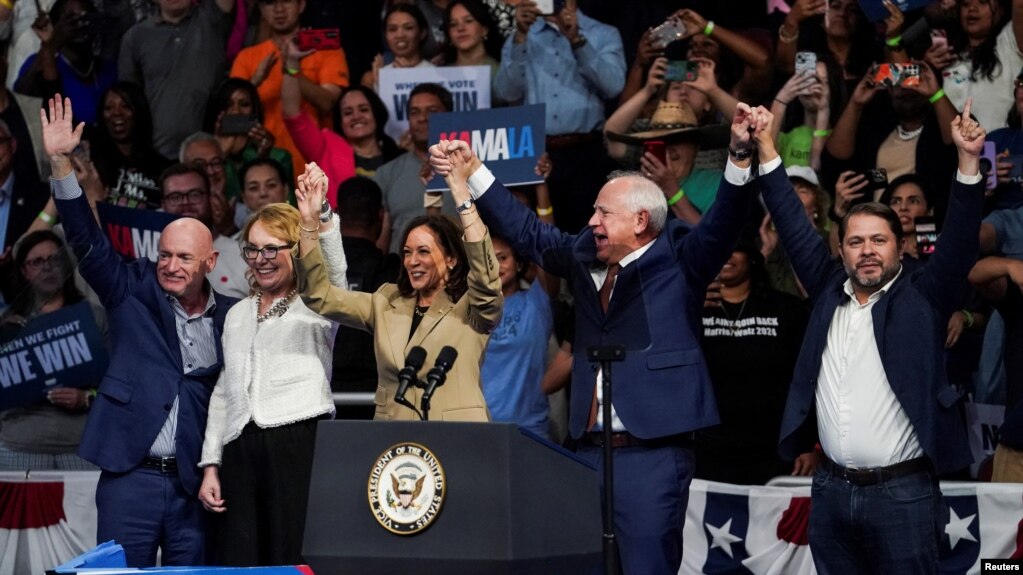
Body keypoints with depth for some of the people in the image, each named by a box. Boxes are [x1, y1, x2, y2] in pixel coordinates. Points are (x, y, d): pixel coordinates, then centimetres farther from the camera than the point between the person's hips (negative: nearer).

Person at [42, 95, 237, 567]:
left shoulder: (231, 319, 7)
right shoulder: (134, 292, 5)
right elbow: (88, 241, -3)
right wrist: (61, 164, -12)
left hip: (193, 484, 1)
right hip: (130, 476, -1)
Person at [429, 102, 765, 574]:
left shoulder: (679, 262, -1)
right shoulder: (585, 258, 14)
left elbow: (723, 221, -14)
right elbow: (528, 232, 25)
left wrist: (740, 153, -30)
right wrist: (471, 174, 24)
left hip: (651, 454, -6)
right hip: (590, 452, 6)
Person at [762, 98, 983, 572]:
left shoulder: (922, 298, 0)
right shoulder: (828, 292, 10)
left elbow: (960, 239, -10)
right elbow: (792, 226, 11)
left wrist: (968, 159, -22)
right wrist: (763, 146, 7)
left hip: (902, 492, -4)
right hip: (831, 489, 4)